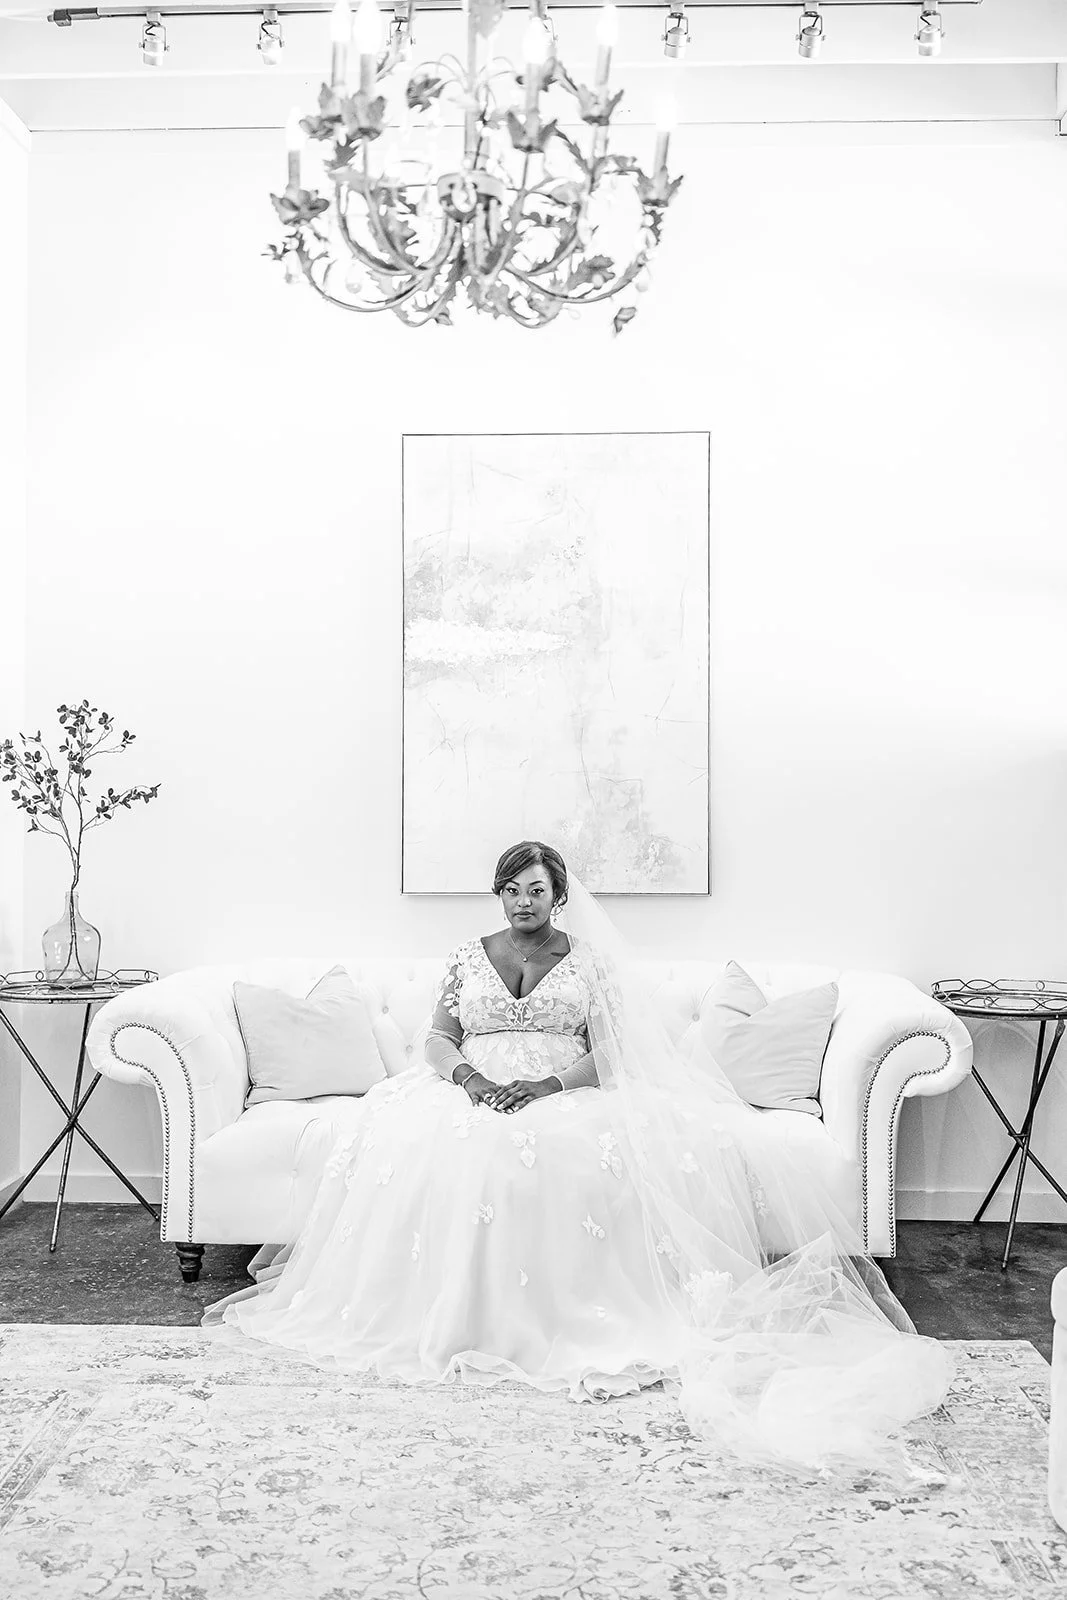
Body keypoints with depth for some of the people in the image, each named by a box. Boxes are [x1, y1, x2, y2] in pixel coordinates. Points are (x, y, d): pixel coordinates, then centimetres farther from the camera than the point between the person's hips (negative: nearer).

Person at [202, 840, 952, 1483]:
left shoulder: (589, 960, 11)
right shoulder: (468, 956, 16)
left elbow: (607, 1053, 2)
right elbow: (440, 1038, 8)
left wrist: (547, 1086, -17)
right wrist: (468, 1076, -15)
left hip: (568, 1101, -2)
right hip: (475, 1098, 2)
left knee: (580, 1156, -37)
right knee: (416, 1144, -31)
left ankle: (575, 1313, -23)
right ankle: (451, 1314, -21)